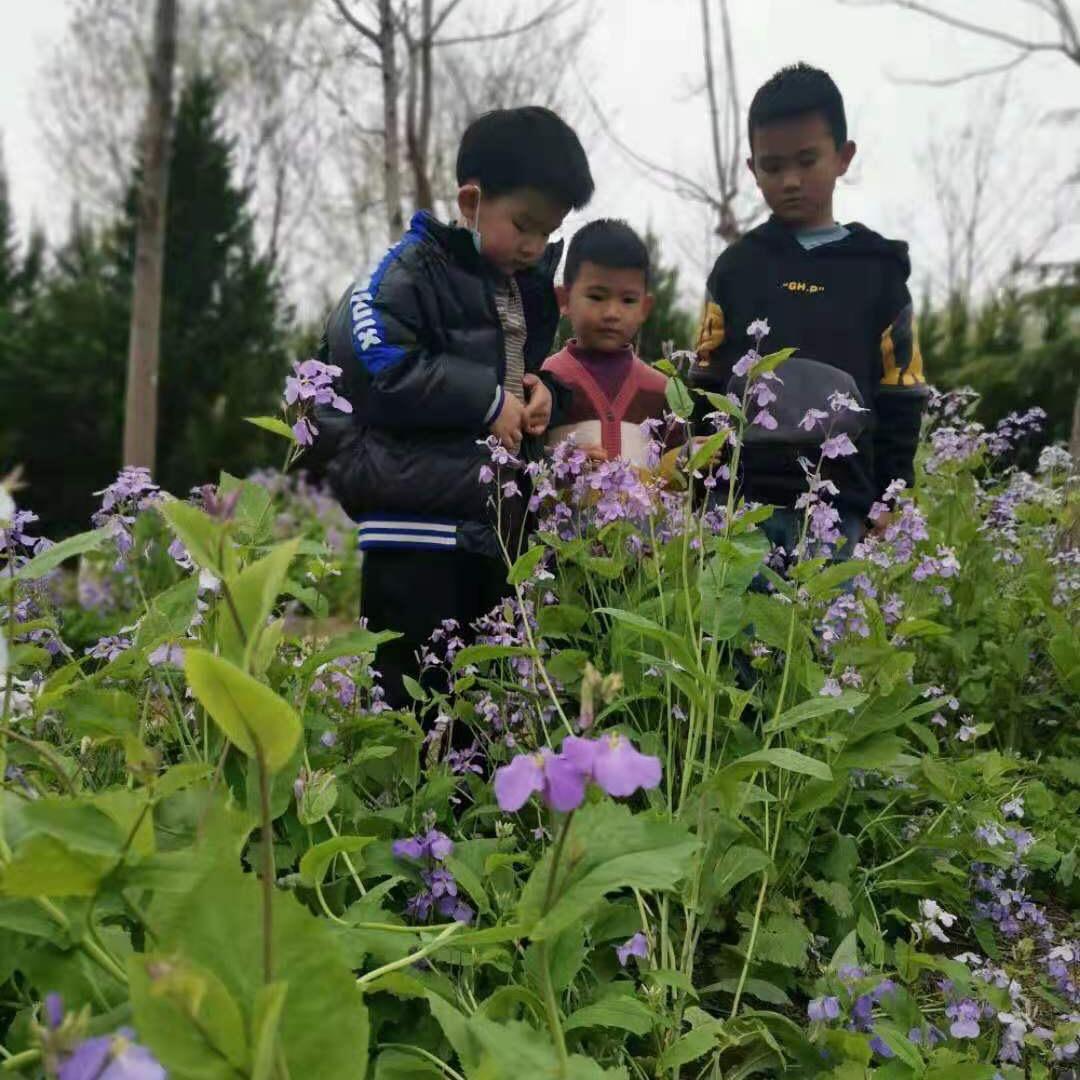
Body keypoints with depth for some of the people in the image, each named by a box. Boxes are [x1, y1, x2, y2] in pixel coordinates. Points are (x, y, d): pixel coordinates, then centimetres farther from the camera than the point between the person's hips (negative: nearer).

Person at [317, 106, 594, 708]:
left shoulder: (529, 286, 16)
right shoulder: (411, 271, -8)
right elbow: (374, 367, -22)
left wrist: (541, 390, 3)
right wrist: (488, 400, -15)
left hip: (497, 527, 8)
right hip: (417, 528, -8)